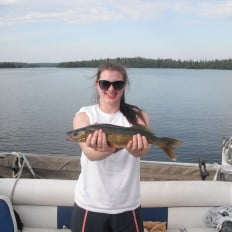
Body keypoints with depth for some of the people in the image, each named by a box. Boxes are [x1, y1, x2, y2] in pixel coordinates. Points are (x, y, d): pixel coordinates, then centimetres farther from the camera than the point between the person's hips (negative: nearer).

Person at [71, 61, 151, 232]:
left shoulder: (137, 115, -3)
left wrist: (135, 148, -46)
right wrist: (105, 149, -45)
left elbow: (144, 149, -23)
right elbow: (90, 153, -23)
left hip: (128, 206, 1)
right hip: (90, 205, 0)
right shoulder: (84, 115, -5)